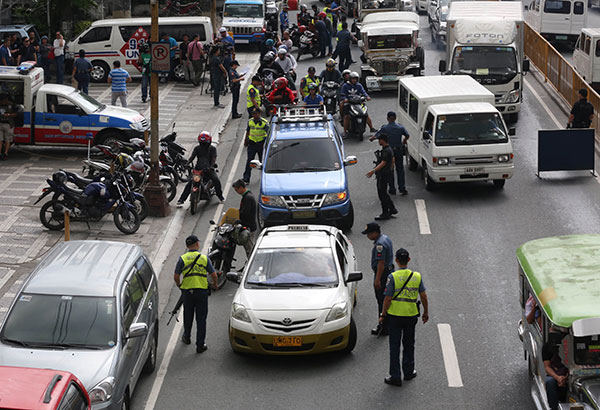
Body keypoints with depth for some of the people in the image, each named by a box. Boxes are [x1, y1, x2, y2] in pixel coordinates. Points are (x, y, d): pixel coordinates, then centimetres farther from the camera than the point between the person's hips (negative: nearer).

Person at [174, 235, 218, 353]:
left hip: (187, 291, 1)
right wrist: (214, 285, 18)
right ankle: (200, 345, 5)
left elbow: (176, 276, -4)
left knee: (188, 316, 20)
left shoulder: (182, 258, -3)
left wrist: (179, 285, 16)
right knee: (201, 318, 4)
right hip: (202, 290, -1)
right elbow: (213, 275, -2)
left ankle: (187, 337, 38)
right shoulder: (204, 258, -2)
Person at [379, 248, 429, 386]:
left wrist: (383, 315, -2)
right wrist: (426, 312, 15)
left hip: (394, 316, -3)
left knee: (394, 346, 5)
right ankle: (408, 372, 28)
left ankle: (395, 376, 7)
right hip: (411, 316, 3)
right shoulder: (417, 276, -3)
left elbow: (387, 298, -14)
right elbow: (424, 297, 1)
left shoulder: (393, 277, -14)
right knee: (409, 345, 19)